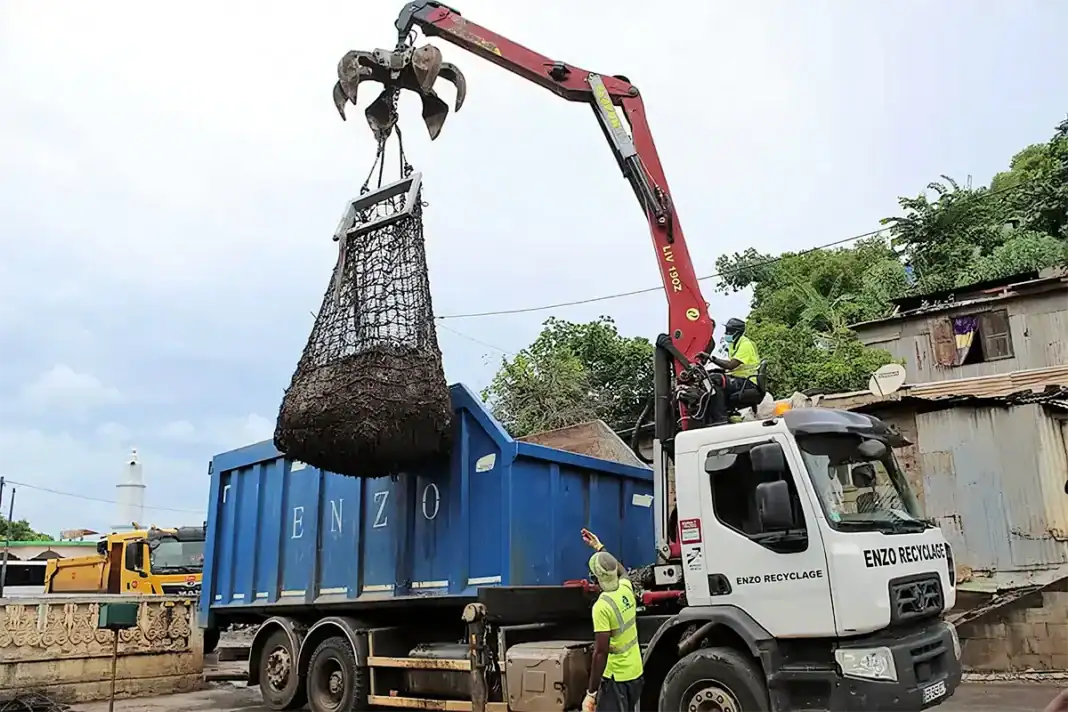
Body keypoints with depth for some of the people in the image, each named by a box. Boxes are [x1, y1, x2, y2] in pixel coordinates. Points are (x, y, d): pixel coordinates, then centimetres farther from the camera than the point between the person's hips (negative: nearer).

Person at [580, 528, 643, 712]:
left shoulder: (602, 606, -21)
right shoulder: (626, 588, 1)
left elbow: (601, 652, -22)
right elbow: (622, 571, 27)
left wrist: (591, 692, -17)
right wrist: (600, 548, 36)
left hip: (616, 678, -8)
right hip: (635, 673, 8)